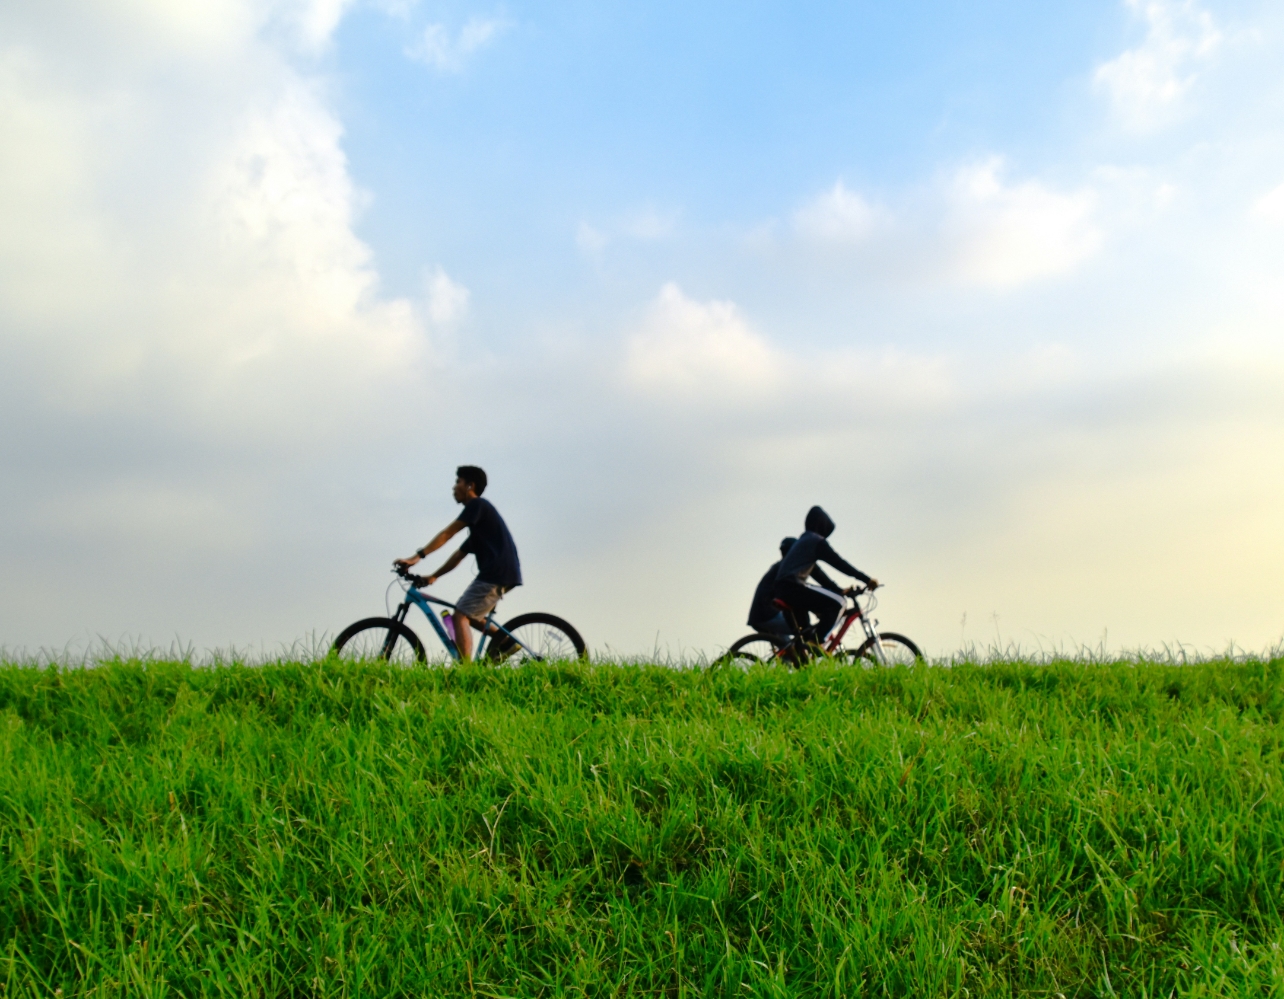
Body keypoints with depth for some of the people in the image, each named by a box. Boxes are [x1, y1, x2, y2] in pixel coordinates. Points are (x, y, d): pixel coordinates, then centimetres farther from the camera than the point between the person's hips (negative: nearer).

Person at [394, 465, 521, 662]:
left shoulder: (477, 505, -4)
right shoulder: (478, 522, 25)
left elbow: (446, 534, -11)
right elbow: (458, 555, 24)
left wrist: (417, 557, -15)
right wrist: (433, 577, 18)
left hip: (496, 572, -10)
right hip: (503, 573, 10)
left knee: (460, 615, -13)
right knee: (469, 615, 21)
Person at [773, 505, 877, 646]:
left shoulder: (803, 541, 27)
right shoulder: (816, 541, -2)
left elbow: (818, 574, 30)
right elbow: (839, 562, -7)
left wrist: (840, 590, 29)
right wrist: (866, 579, -4)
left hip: (782, 589, 10)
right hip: (794, 587, -10)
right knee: (837, 603, -10)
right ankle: (815, 643, -14)